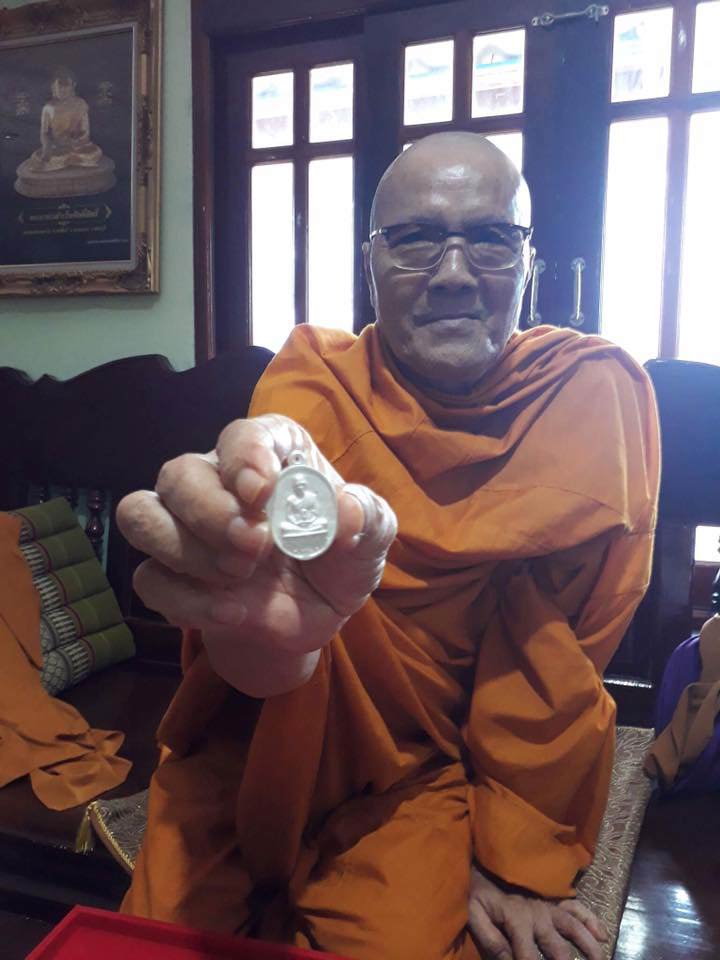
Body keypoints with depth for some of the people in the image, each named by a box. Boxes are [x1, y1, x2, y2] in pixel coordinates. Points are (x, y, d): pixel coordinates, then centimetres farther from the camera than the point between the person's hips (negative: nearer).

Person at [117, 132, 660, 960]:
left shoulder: (594, 397, -11)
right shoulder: (312, 381, -11)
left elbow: (558, 644, -9)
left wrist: (512, 858, -8)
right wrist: (266, 625, -52)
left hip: (428, 767, 0)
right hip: (265, 741, 1)